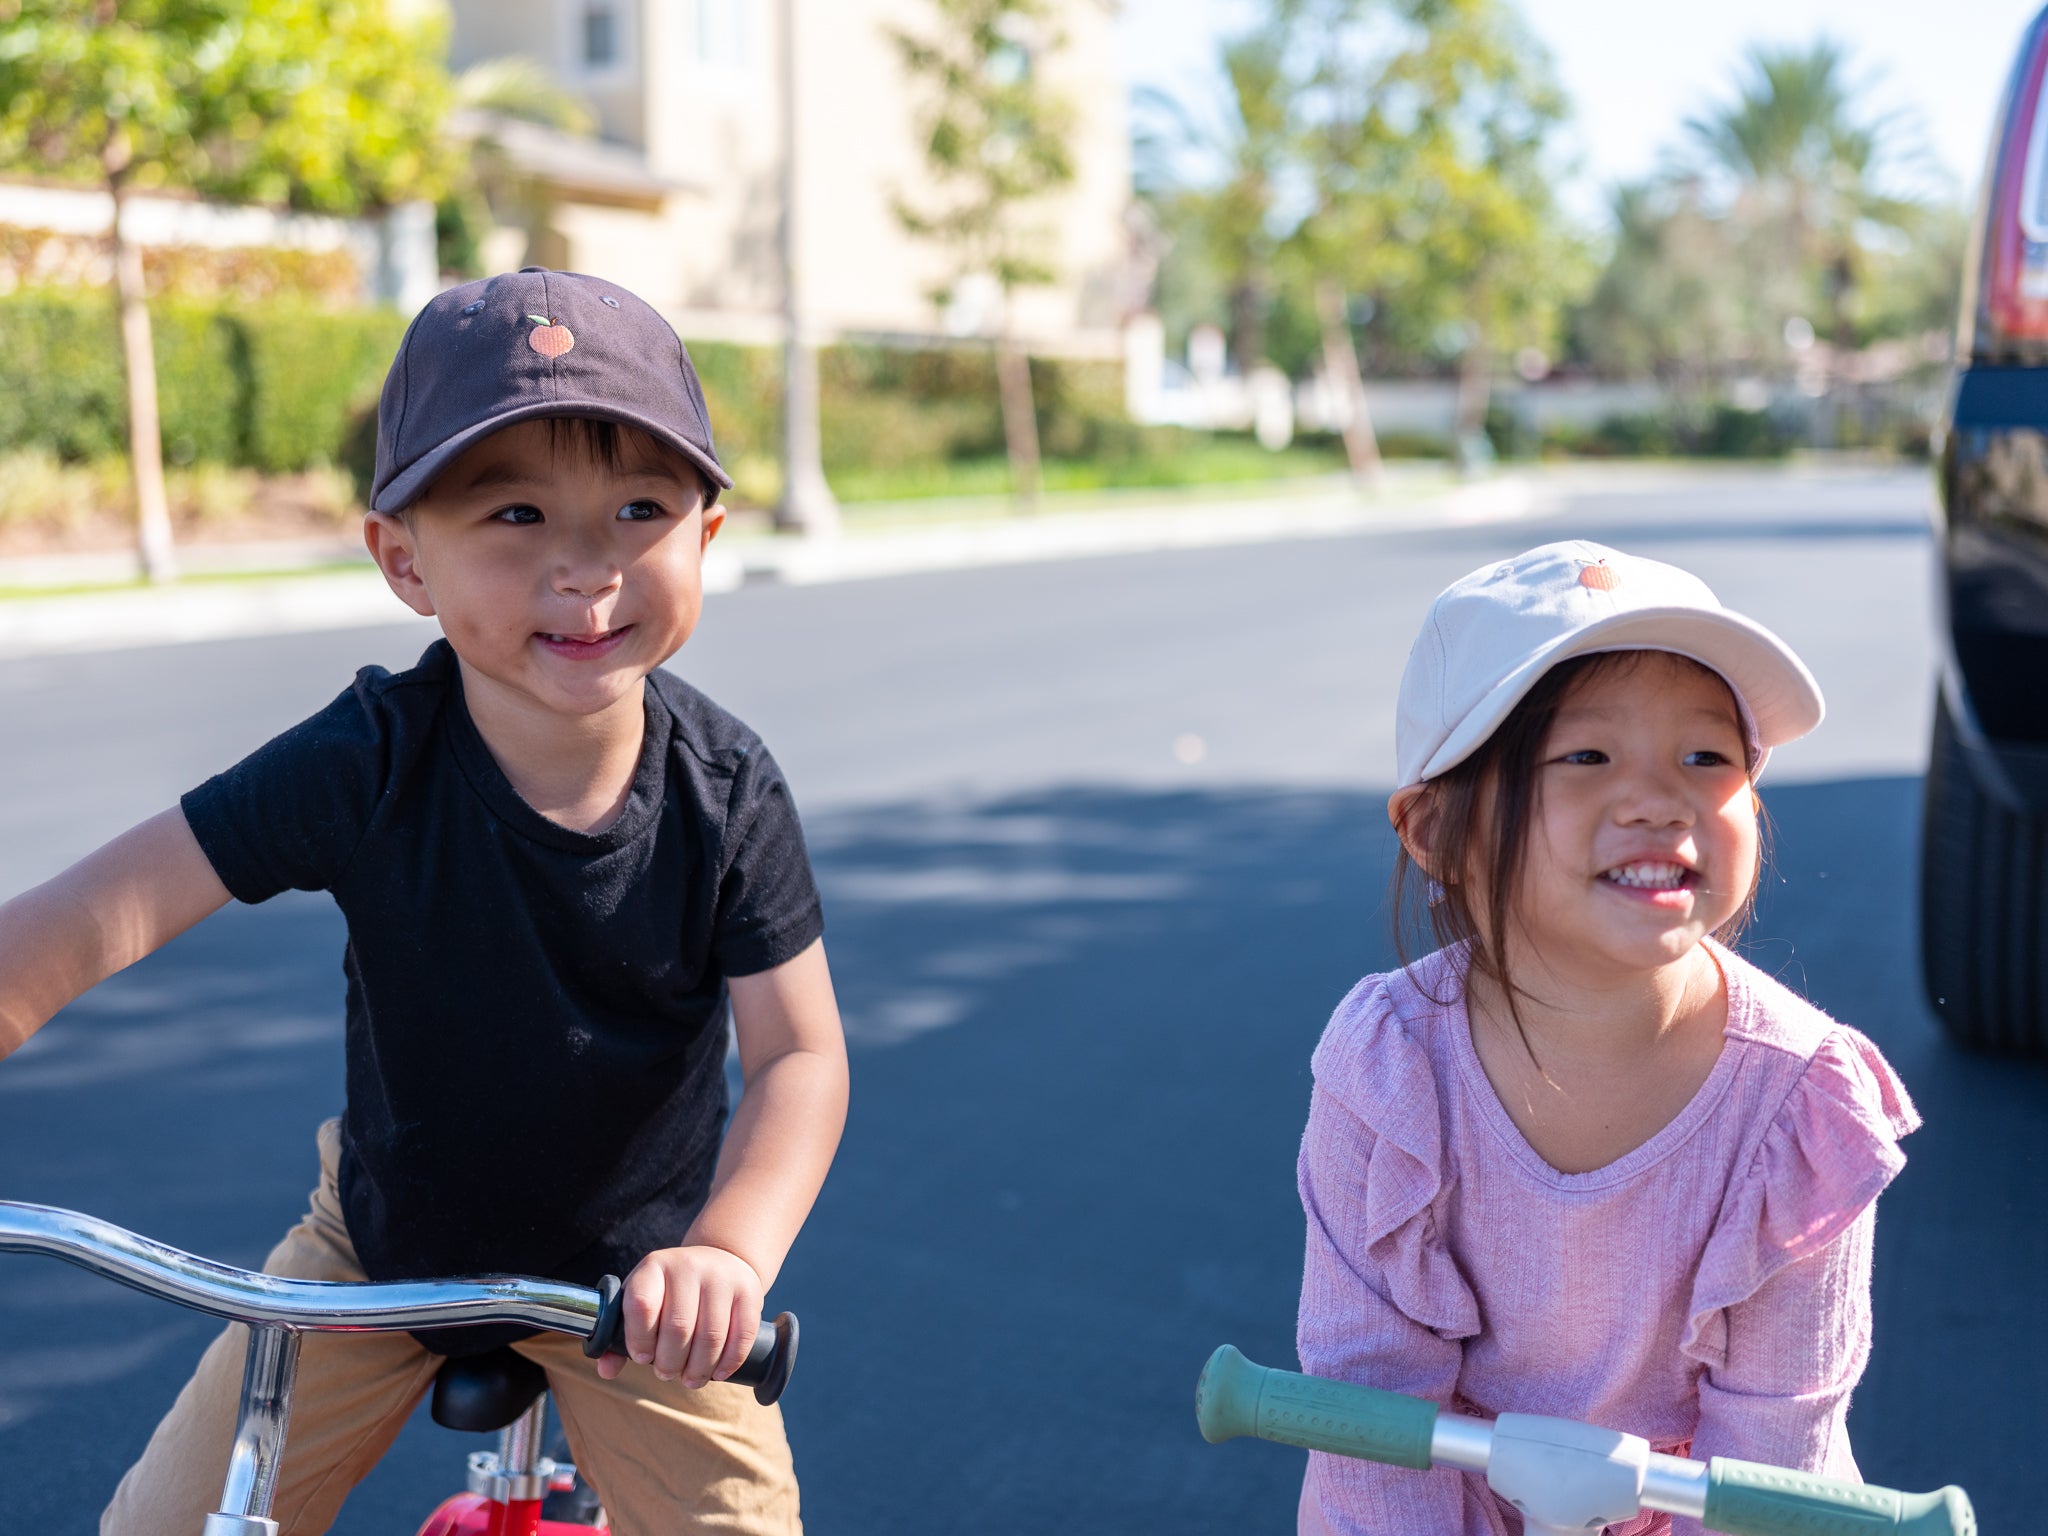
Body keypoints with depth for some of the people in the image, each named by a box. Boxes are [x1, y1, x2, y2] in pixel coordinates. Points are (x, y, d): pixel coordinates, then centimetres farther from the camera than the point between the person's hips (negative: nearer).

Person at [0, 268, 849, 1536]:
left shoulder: (725, 792, -21)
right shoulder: (369, 762, -23)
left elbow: (800, 1057, -20)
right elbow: (106, 911, -26)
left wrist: (730, 1252, -38)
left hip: (630, 1265, 0)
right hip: (384, 1241, 1)